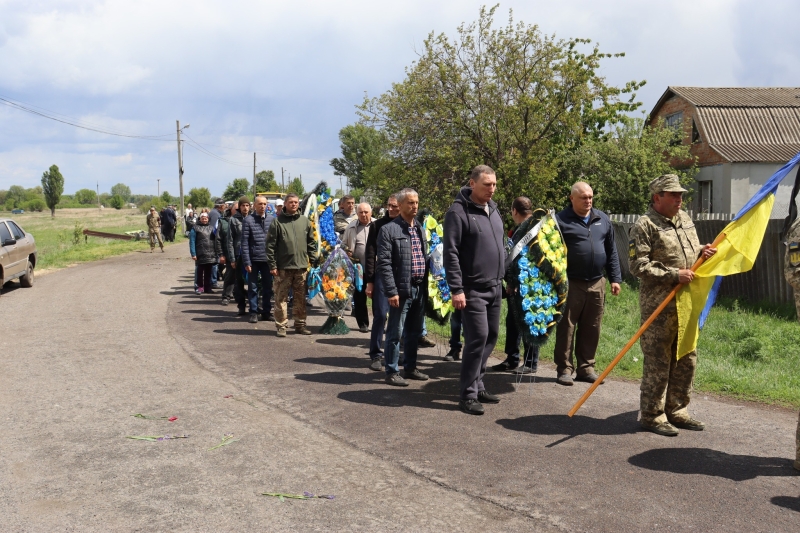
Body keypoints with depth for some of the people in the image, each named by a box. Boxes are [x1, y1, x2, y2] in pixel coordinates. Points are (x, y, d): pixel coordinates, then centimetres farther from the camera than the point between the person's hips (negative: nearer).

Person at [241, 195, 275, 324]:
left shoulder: (272, 219, 5)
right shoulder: (248, 220, -3)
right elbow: (245, 242, -5)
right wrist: (246, 261, -10)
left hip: (267, 259, 2)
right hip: (253, 259, -2)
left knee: (268, 287, 9)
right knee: (253, 287, 6)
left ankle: (266, 311, 20)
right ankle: (254, 312, 14)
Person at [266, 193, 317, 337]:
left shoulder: (305, 221, 9)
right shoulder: (278, 221, -1)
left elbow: (311, 243, 13)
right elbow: (270, 245, -3)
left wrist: (313, 261, 5)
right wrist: (272, 265, -8)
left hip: (301, 266, 3)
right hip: (283, 267, -3)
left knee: (301, 298, 10)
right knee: (281, 298, 1)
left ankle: (300, 324, 20)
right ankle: (281, 326, 8)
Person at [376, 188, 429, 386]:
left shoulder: (420, 229, 15)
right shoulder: (389, 229, -7)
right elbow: (384, 263, -11)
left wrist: (426, 286, 11)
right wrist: (391, 291, -17)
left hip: (420, 289, 7)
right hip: (402, 289, -7)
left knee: (415, 331, 14)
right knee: (396, 332, -1)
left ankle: (410, 367, 26)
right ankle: (392, 372, 8)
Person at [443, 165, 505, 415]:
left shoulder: (493, 209, 13)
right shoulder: (459, 212, -13)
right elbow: (451, 253, -16)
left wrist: (504, 277, 18)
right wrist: (456, 289, -20)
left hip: (495, 287, 8)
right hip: (473, 289, -8)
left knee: (491, 336, 11)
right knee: (478, 337, -10)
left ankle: (477, 384, 24)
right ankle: (468, 395, -1)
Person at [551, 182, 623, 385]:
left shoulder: (602, 219, 12)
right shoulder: (561, 220, -3)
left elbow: (612, 252, 16)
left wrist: (615, 278, 11)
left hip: (597, 284, 5)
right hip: (571, 284, -4)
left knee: (592, 329, 9)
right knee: (567, 327, 0)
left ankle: (586, 367, 20)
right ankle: (564, 368, 8)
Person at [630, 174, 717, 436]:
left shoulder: (685, 219, 15)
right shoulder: (645, 226, -10)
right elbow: (638, 266, -17)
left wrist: (702, 252, 4)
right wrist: (674, 275, -20)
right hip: (659, 304, -8)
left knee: (687, 360, 12)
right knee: (657, 361, -3)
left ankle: (676, 411, 24)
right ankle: (652, 416, 7)